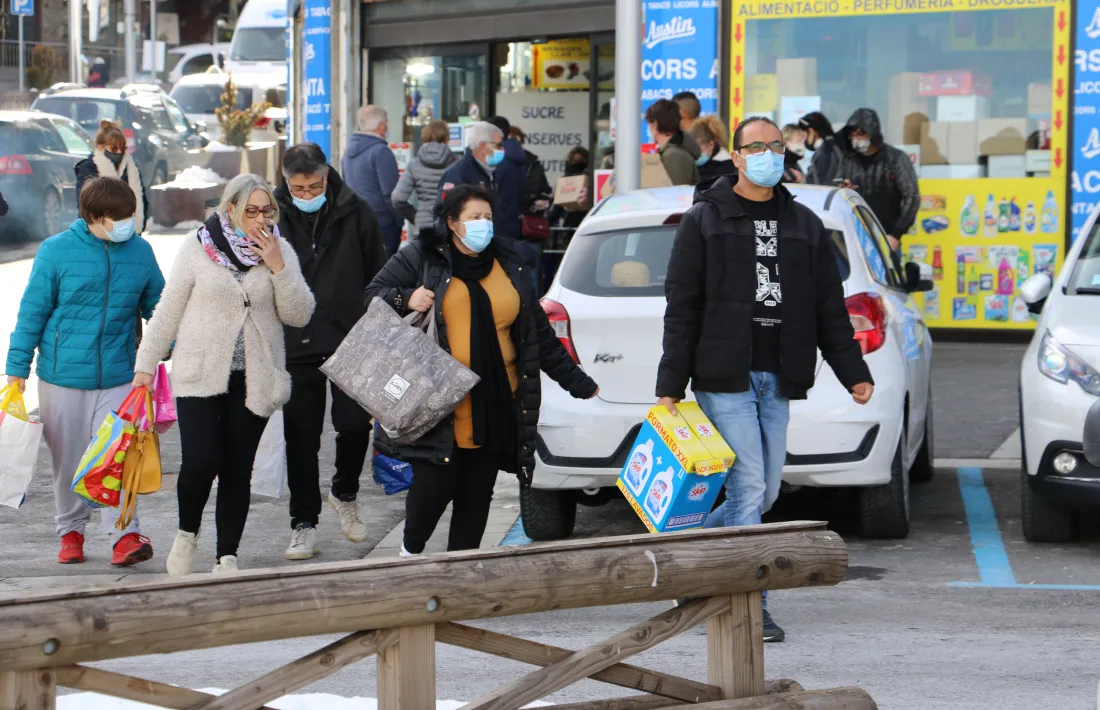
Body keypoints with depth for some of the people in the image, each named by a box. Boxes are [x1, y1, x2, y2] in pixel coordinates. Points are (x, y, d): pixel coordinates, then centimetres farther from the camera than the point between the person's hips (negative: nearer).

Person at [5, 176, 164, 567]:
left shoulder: (141, 252, 1)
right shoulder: (57, 251, -7)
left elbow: (158, 307, 13)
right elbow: (32, 311, -2)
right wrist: (17, 369, -2)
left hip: (118, 377, 1)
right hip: (62, 375, -1)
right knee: (68, 461, 10)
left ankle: (127, 535, -10)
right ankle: (71, 532, 25)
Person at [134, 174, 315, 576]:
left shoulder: (280, 252, 5)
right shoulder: (199, 247, -1)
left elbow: (299, 316, -1)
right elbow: (168, 310, 4)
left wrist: (277, 267, -11)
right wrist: (147, 363, 3)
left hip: (253, 380, 2)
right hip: (200, 375, -2)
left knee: (238, 470, 3)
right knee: (200, 463, -13)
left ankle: (227, 557, 13)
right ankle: (187, 533, 14)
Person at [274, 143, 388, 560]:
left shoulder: (355, 214, -2)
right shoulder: (275, 218, -5)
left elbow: (379, 277, 7)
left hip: (350, 342, 0)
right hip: (296, 348, 0)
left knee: (355, 424, -1)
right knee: (301, 437, 4)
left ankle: (345, 495, 28)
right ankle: (304, 523, 15)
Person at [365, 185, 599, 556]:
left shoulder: (508, 265, 14)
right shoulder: (422, 258, 2)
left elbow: (539, 334, 18)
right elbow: (375, 294, 8)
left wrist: (577, 382, 18)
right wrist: (406, 300, -14)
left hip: (495, 408, 4)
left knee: (478, 494, 6)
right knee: (433, 486, -7)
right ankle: (411, 551, 20)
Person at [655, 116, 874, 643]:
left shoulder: (804, 225, 15)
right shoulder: (705, 220, 2)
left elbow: (829, 308, 17)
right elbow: (682, 309, -1)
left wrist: (854, 372, 9)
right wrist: (671, 385, -6)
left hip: (777, 382, 5)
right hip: (724, 379, -5)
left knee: (765, 494, 6)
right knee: (748, 489, -9)